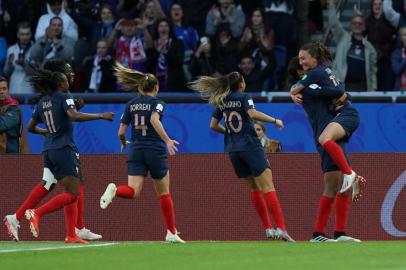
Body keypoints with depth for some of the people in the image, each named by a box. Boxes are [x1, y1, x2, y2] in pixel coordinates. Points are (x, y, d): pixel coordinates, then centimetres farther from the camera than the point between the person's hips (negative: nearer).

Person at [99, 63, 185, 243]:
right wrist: (167, 140, -28)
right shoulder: (157, 103, -2)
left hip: (136, 150, 3)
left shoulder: (131, 104, 10)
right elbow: (154, 120, -24)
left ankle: (114, 190, -40)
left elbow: (121, 132, 7)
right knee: (164, 193, 12)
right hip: (155, 151, -3)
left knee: (133, 191, -7)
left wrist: (123, 143, 28)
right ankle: (172, 233, 14)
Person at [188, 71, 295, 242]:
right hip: (250, 145, -6)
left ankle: (268, 228, 11)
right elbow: (253, 114, -20)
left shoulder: (222, 102, 12)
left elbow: (213, 125, 14)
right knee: (268, 187, -11)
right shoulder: (244, 97, -3)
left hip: (232, 149, 6)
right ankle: (281, 228, -23)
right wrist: (275, 121, -12)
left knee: (254, 187, 16)